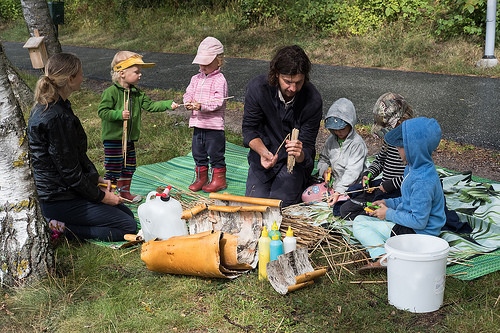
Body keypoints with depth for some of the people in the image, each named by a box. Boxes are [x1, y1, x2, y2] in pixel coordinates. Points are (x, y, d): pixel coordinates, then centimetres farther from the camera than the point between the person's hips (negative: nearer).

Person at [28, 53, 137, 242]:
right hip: (60, 200, -10)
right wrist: (100, 196, -10)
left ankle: (60, 223, 11)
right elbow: (69, 171, -22)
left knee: (127, 213, 15)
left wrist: (96, 179, 12)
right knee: (129, 227, -7)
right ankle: (62, 227, -7)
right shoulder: (57, 117, -25)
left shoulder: (45, 107, 7)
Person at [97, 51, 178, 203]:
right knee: (113, 168, -3)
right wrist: (120, 114, -27)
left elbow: (150, 105, 7)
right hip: (113, 138, -7)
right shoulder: (111, 92, -14)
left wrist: (168, 104, -1)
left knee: (129, 166, 17)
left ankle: (124, 191, 32)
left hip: (129, 138, 8)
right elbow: (102, 111, -16)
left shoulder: (137, 93, 8)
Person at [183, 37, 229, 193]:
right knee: (198, 152, 15)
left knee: (215, 153, 3)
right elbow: (188, 93, 8)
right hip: (198, 124, 7)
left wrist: (202, 106, -30)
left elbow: (218, 101, -19)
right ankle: (201, 178, 29)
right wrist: (188, 101, -16)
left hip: (214, 124, -7)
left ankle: (219, 180, 17)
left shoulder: (220, 80, -10)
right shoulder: (196, 79, 12)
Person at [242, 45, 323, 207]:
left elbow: (307, 145, -16)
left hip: (295, 160, -1)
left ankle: (299, 181, 16)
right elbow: (249, 128, -9)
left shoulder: (313, 100, -21)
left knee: (281, 200, -17)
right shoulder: (257, 88, -19)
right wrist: (263, 152, -30)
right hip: (265, 151, 2)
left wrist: (300, 154, -42)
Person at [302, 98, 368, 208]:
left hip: (350, 186, -7)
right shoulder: (331, 140, 7)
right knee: (306, 195, -6)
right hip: (333, 182, 7)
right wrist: (324, 170, -2)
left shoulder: (357, 144, -15)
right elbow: (323, 158, 23)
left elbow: (352, 172, -21)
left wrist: (339, 191, -27)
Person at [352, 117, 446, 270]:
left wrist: (389, 214, -15)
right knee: (359, 220, 12)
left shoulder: (423, 182, -30)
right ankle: (382, 256, -8)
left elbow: (419, 221, -27)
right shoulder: (413, 168, 3)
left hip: (418, 233, -11)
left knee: (360, 224, -6)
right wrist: (388, 203, 6)